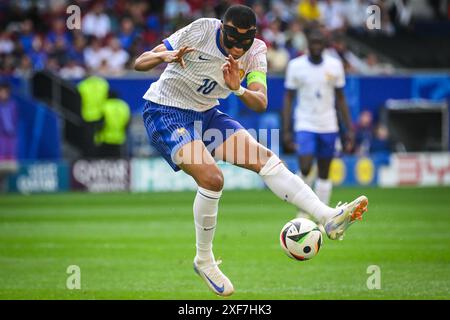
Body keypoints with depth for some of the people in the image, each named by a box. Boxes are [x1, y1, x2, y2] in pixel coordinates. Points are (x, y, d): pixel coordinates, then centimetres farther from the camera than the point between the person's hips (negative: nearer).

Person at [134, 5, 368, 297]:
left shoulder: (255, 51, -7)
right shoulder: (200, 31, -20)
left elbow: (261, 105, -16)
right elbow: (140, 63, -19)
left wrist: (238, 88, -36)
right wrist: (165, 56, -41)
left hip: (206, 114, 6)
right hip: (165, 112, -6)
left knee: (264, 158, -9)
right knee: (211, 177, -24)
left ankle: (330, 218, -13)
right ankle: (204, 260, -6)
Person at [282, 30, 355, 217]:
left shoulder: (335, 65, 1)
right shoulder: (295, 66, -4)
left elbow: (340, 99, 7)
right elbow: (288, 98, 0)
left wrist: (349, 129, 2)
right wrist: (286, 131, -6)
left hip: (328, 127, 2)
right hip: (305, 125, -2)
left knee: (324, 174, 6)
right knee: (305, 168, -17)